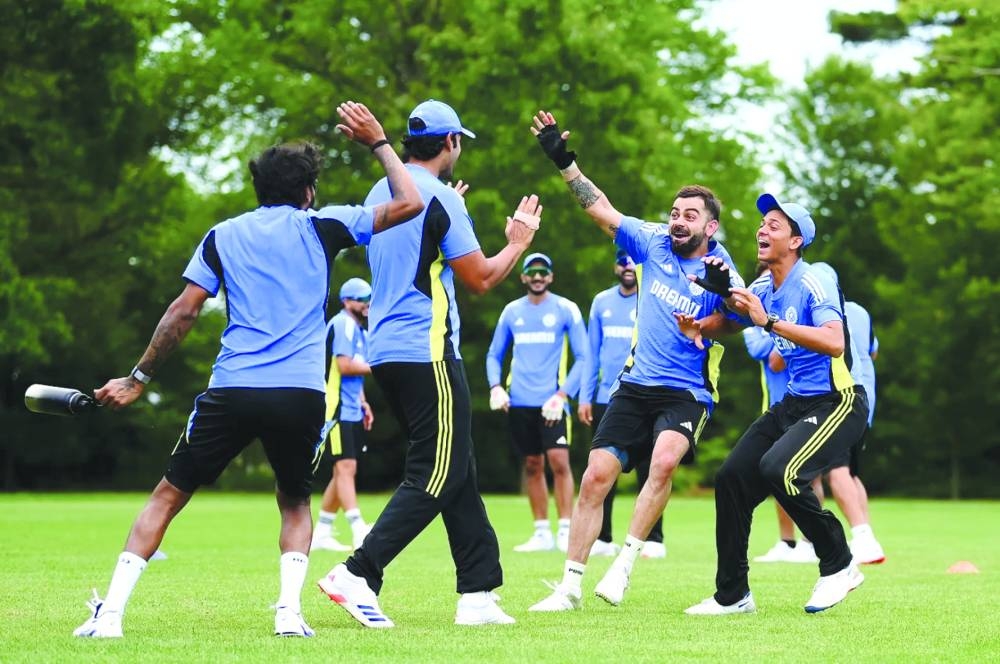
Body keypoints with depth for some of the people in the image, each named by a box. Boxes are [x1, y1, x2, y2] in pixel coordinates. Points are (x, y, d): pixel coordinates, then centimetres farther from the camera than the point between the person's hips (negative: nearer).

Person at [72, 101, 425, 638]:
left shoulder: (223, 236, 12)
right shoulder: (320, 227, 8)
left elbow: (182, 312, 6)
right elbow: (408, 203, 7)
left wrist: (138, 378, 12)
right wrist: (377, 141, 18)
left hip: (232, 390, 0)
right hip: (301, 393, 0)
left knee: (169, 494, 9)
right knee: (295, 502, 22)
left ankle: (110, 612, -3)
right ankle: (289, 610, 1)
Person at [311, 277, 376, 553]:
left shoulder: (359, 329, 20)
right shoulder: (343, 324, -10)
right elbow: (345, 366, -19)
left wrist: (363, 403, 20)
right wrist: (376, 367, -10)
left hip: (352, 411, 10)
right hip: (337, 409, -10)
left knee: (344, 471, 10)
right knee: (345, 468, -15)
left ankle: (321, 533, 15)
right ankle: (358, 530, -23)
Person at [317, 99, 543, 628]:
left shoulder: (380, 194, 14)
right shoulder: (439, 198, -11)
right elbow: (479, 279, -8)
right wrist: (518, 243, 9)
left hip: (386, 353, 9)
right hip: (427, 352, -9)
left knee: (458, 472, 12)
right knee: (437, 478, -6)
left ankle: (478, 594, 11)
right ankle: (358, 574, -16)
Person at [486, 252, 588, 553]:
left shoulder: (566, 310, 0)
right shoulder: (512, 311, 11)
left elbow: (582, 358, -2)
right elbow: (494, 354, 18)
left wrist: (562, 394, -13)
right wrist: (495, 387, 0)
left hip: (550, 401, -4)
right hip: (519, 402, 4)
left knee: (558, 460, -14)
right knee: (532, 465, 6)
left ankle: (565, 531, -11)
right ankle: (542, 533, 12)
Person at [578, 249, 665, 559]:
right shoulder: (602, 302, 11)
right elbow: (593, 353, 14)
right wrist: (585, 397, 10)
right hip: (606, 399, 4)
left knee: (646, 471, -2)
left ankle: (654, 539, 2)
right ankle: (602, 538, 14)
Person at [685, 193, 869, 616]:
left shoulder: (813, 283, -16)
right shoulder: (764, 288, 8)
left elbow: (834, 342, -32)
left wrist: (770, 322, -32)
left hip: (836, 402, -9)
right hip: (794, 403, 9)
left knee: (778, 469, -29)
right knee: (732, 477, 2)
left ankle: (839, 566, -10)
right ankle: (732, 595, 13)